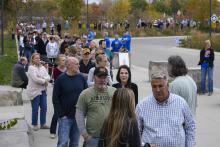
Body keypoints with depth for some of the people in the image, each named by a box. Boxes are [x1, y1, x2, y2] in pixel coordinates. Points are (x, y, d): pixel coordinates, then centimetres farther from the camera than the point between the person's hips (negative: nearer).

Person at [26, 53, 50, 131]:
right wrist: (44, 81, -8)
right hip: (34, 91, -6)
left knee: (44, 107, 7)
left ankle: (43, 123, 18)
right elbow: (35, 79, -18)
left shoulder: (42, 67, 13)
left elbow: (48, 77, 4)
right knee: (35, 109, 0)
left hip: (42, 90, 6)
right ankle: (35, 124, 12)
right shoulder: (31, 68, -7)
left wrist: (43, 79, -16)